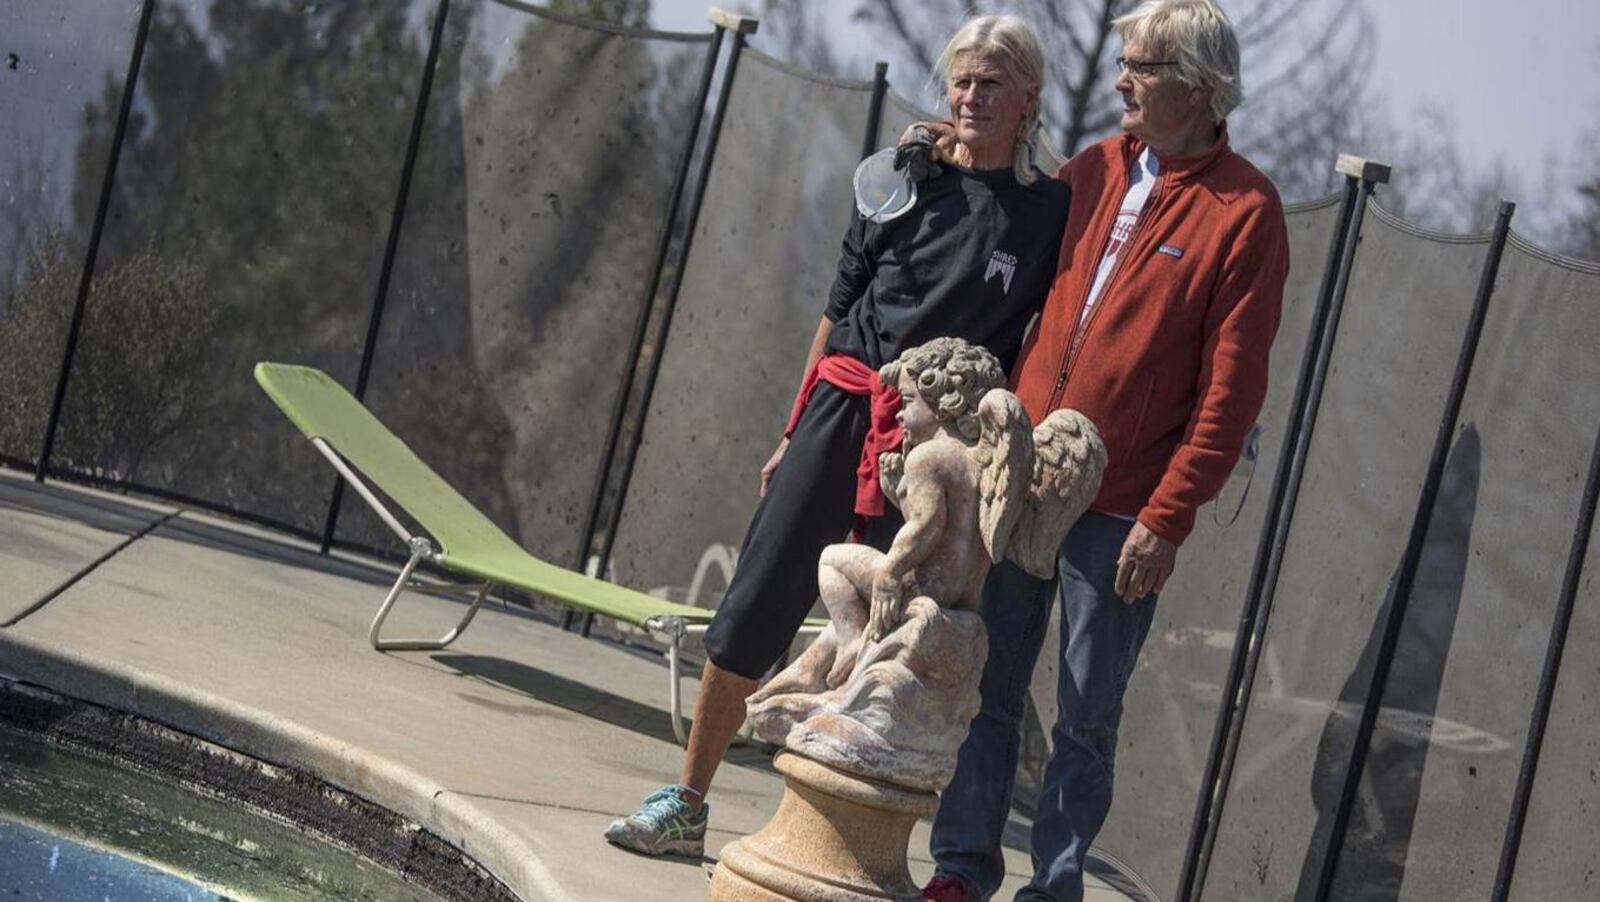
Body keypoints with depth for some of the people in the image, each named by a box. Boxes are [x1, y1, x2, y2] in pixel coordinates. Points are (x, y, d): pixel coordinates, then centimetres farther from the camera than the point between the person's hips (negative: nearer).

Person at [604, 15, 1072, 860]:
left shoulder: (1050, 210, 2)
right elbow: (839, 311, 12)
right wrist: (793, 434, 12)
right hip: (839, 409, 2)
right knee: (754, 606, 0)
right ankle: (685, 805, 9)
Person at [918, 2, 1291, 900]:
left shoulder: (1244, 211, -8)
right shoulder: (1094, 170, 8)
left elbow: (1232, 390, -10)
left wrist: (1167, 519, -14)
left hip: (1120, 512, -5)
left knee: (1088, 717, 5)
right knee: (985, 689, 10)